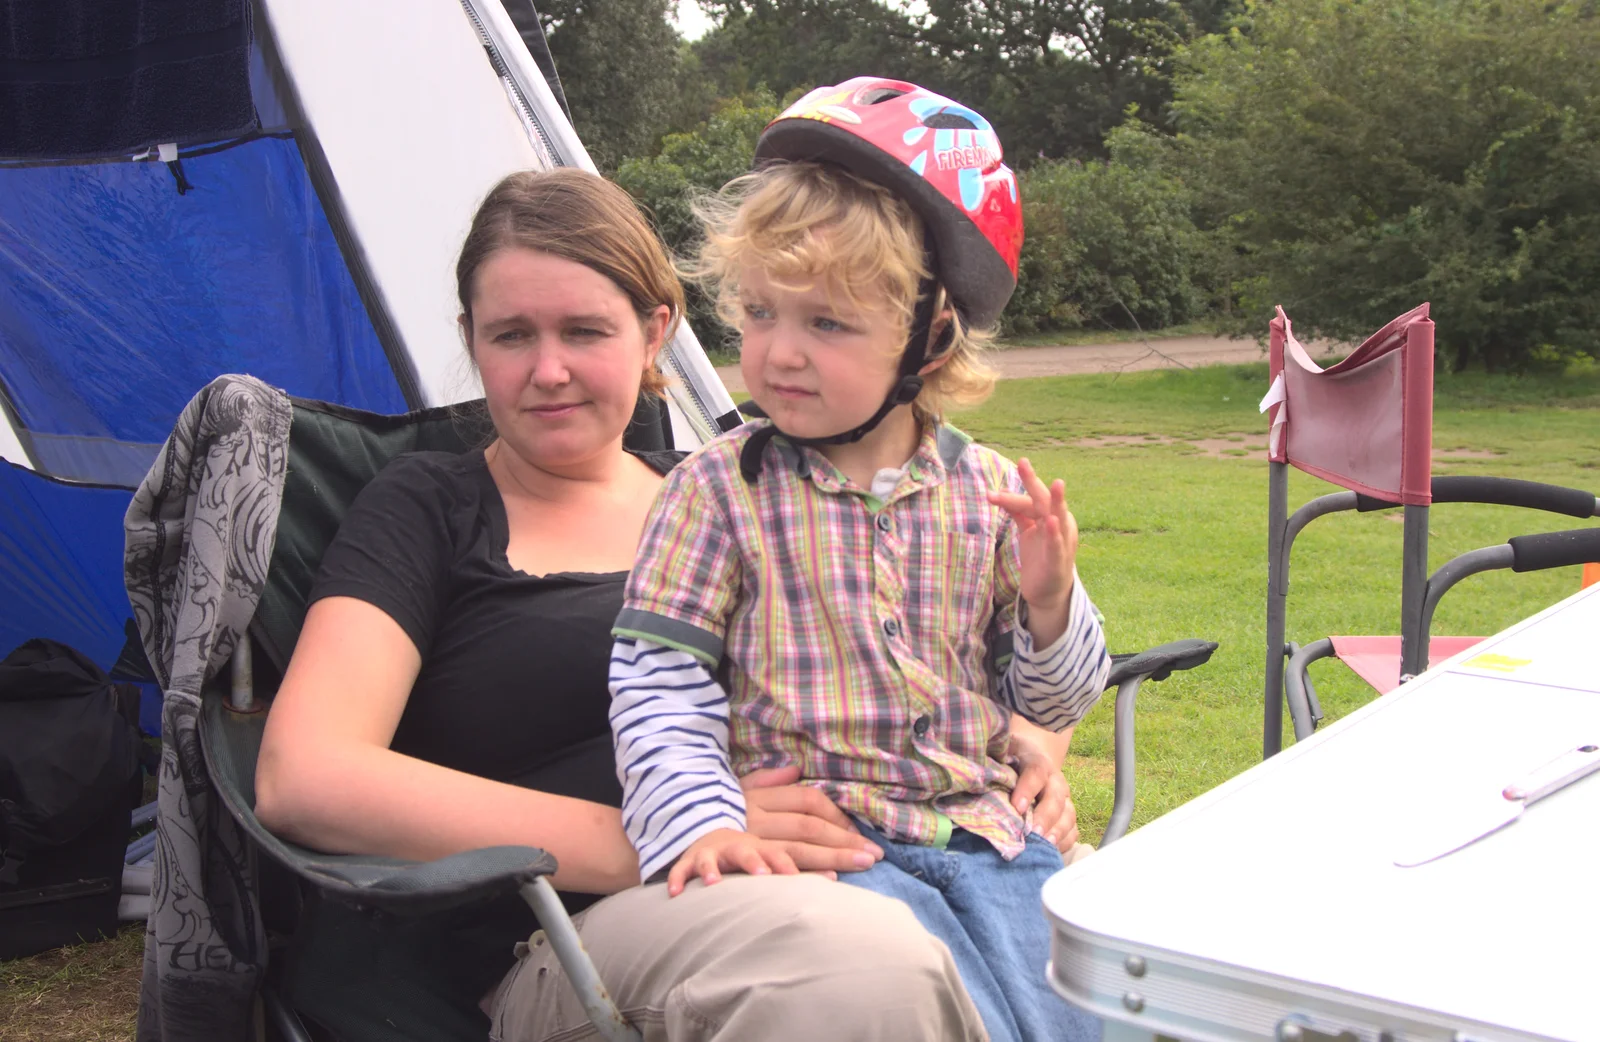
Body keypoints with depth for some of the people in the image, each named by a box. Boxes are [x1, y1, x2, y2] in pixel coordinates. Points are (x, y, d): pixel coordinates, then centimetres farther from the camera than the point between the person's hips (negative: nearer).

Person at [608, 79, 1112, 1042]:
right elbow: (659, 684, -2)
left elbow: (1054, 703, 13)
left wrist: (1051, 604, -7)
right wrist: (701, 820, -16)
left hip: (981, 827, 3)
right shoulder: (719, 491, 1)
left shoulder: (991, 494, 7)